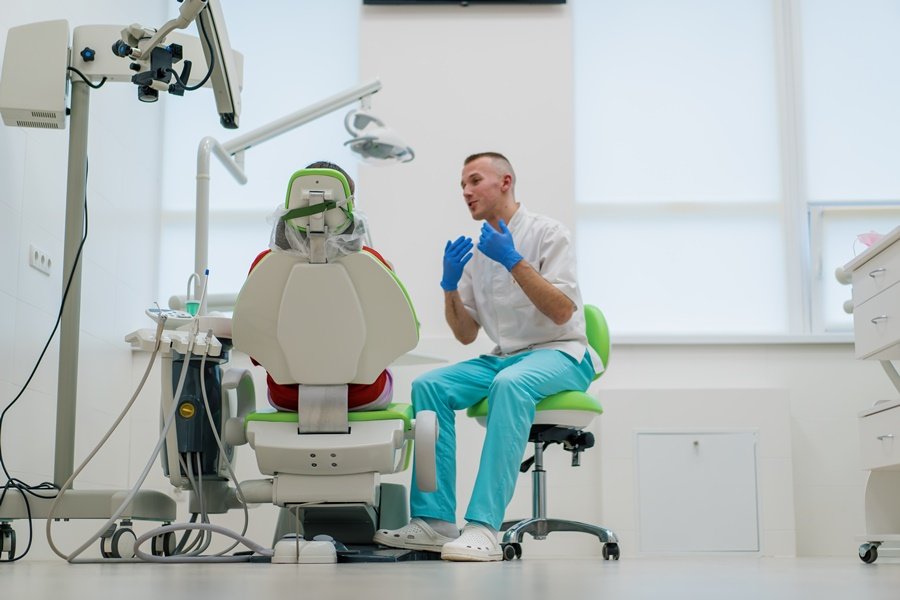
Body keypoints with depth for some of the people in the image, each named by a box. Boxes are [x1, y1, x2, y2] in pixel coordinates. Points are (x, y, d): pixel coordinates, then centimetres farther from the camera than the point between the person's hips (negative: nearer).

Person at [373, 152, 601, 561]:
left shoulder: (547, 233, -2)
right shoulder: (476, 251, 14)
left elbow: (562, 312, -14)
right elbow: (465, 335, 13)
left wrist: (513, 261, -21)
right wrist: (450, 285, -4)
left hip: (560, 353, -6)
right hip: (505, 357, 6)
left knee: (509, 383, -38)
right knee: (428, 386, -18)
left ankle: (484, 525, -42)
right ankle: (434, 521, -20)